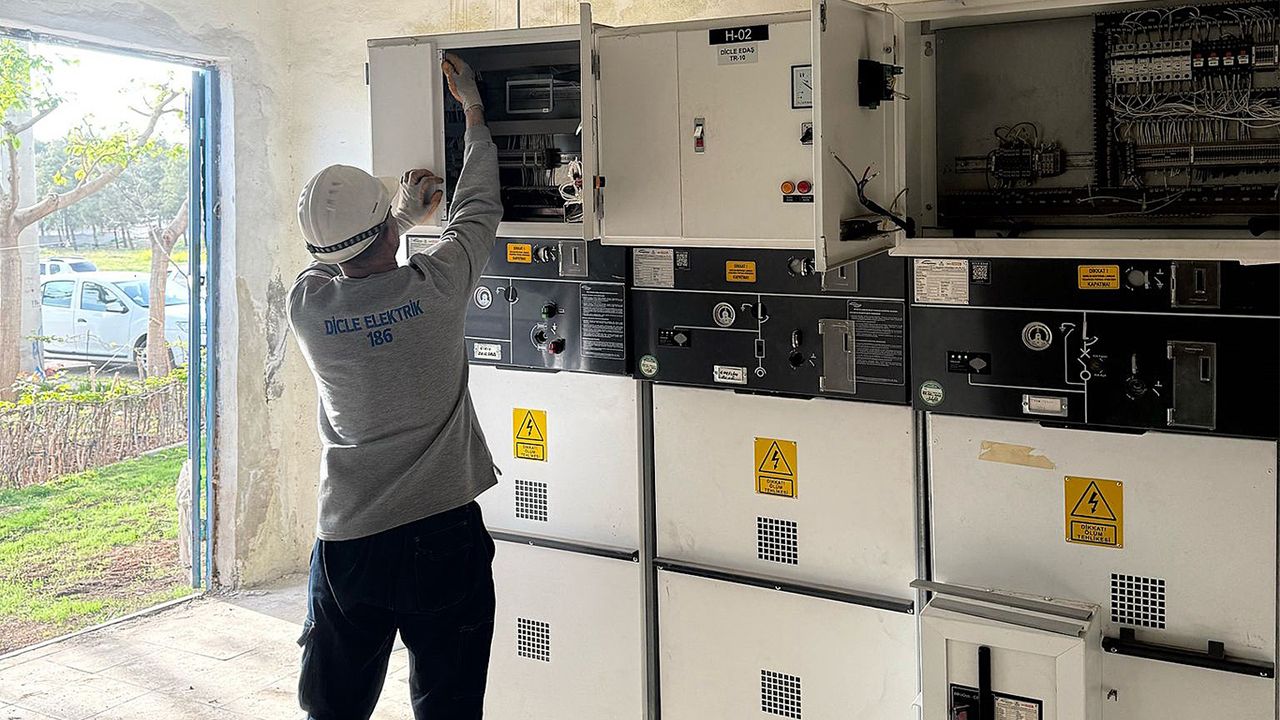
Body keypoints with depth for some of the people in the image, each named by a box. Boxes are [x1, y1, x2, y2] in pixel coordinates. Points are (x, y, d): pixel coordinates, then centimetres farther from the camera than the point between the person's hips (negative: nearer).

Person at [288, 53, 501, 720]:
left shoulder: (306, 305, -7)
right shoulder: (434, 288, -13)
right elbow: (477, 209, 7)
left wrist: (402, 216, 31)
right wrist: (473, 112, 20)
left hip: (347, 540, 2)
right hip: (443, 534, -2)